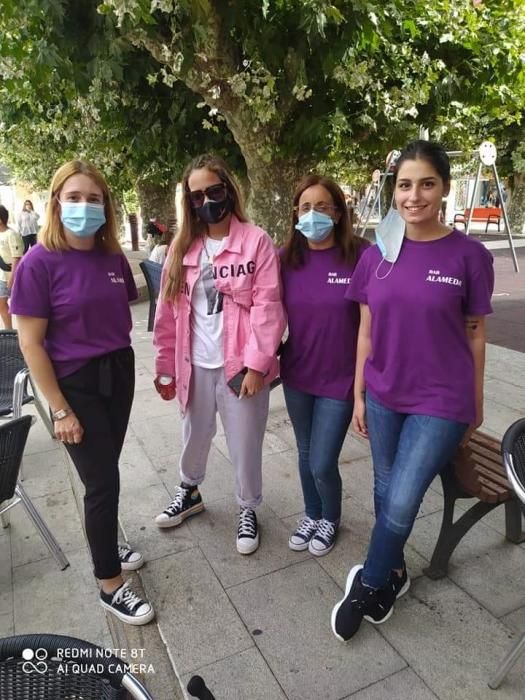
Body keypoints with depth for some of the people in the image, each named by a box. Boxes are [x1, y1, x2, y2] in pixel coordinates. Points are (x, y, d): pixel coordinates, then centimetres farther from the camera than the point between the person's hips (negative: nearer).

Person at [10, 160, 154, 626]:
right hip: (76, 383, -5)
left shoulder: (113, 258, 0)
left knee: (104, 472, 18)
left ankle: (105, 541, 44)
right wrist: (60, 410, -12)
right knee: (103, 481, 2)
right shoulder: (40, 262, -14)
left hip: (119, 374, 5)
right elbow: (31, 344, -12)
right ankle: (111, 586, 22)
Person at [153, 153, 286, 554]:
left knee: (245, 444, 10)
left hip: (240, 365, -4)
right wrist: (166, 364, 5)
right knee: (195, 434, 23)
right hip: (195, 365, 4)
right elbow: (169, 310, 5)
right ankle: (190, 491, 49)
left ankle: (248, 509, 34)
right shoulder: (183, 246, 5)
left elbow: (267, 306, -12)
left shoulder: (256, 241, -8)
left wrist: (257, 363, -17)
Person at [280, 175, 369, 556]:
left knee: (322, 464, 3)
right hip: (297, 376, 4)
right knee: (306, 454, 19)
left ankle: (331, 519, 36)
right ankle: (311, 515, 45)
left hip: (340, 378, -3)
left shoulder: (360, 256, -13)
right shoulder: (286, 259, -3)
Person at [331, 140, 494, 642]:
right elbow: (366, 332, 5)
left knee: (401, 504, -1)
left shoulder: (469, 255, -9)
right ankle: (392, 572, 43)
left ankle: (367, 587, 26)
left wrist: (476, 404, 5)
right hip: (384, 396, 4)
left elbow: (475, 334, -1)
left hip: (441, 402, -3)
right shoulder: (376, 256, 0)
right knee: (385, 493, 17)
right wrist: (358, 395, 6)